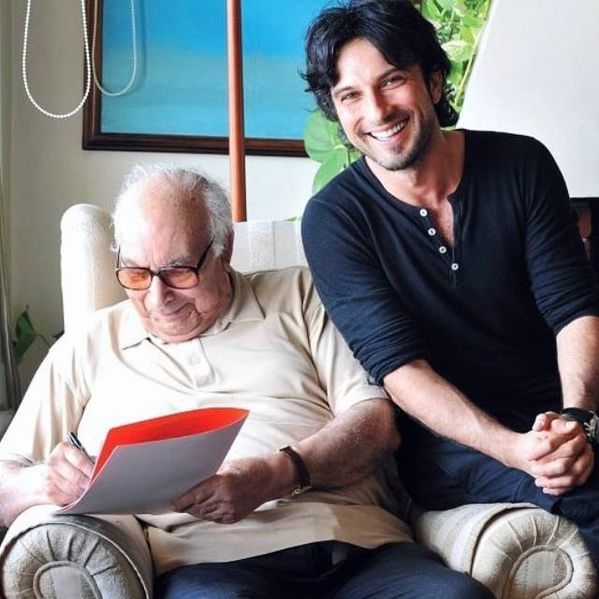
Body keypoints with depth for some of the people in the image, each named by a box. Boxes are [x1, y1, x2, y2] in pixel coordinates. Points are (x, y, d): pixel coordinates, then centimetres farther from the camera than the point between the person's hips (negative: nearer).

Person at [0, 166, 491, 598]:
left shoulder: (297, 296, 20)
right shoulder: (86, 350, 21)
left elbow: (378, 422, 9)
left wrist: (274, 476, -9)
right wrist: (44, 482, -7)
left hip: (358, 542, 2)